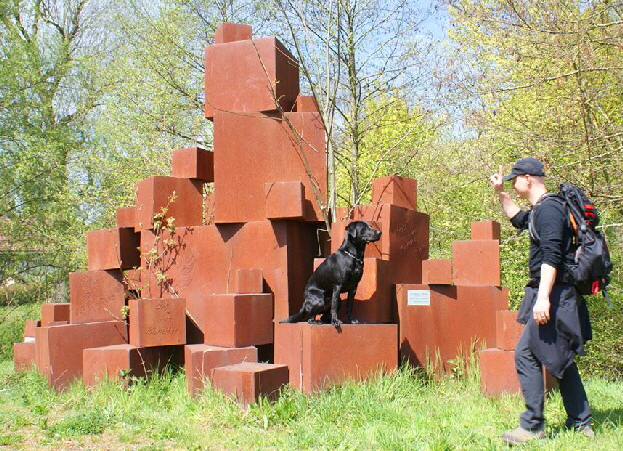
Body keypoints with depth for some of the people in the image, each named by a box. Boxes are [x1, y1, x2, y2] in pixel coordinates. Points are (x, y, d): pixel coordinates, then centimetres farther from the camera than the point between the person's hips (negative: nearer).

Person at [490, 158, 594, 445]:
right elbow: (519, 219, 39)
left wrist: (543, 297, -30)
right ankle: (581, 424, 23)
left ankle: (532, 427, -5)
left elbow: (551, 256, -25)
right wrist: (500, 194, 31)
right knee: (560, 358, 15)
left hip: (555, 295, -11)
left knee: (525, 355, -10)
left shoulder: (548, 209, -16)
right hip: (558, 295, 11)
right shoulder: (541, 209, 15)